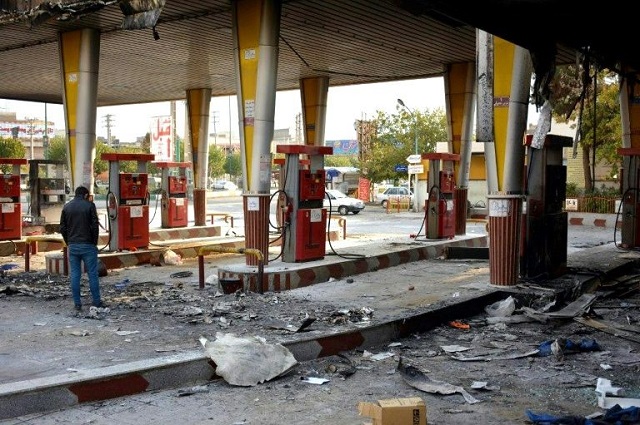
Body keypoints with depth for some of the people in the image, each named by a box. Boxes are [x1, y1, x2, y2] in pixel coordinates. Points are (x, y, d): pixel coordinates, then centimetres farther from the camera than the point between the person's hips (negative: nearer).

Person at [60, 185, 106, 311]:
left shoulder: (66, 207, 7)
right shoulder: (89, 205, -5)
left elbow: (62, 228, 6)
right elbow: (95, 225, -9)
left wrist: (68, 243, 12)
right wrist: (94, 242, 2)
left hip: (72, 246, 4)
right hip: (88, 245, -3)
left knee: (75, 275, 6)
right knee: (92, 274, 3)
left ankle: (77, 304, 8)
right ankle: (96, 302, 7)